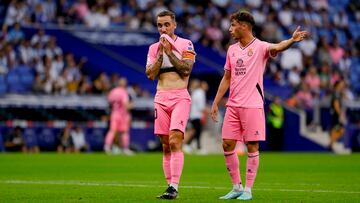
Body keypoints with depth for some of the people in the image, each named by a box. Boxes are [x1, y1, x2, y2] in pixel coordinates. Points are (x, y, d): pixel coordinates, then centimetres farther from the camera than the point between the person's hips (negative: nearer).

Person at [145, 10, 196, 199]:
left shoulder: (185, 45, 2)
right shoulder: (154, 48, 13)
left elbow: (186, 70, -10)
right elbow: (151, 75, 3)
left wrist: (169, 52, -11)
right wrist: (161, 54, -5)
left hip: (180, 98, -4)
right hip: (161, 99, 4)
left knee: (175, 142, -17)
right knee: (166, 146, 3)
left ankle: (174, 187, -21)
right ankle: (169, 185, 7)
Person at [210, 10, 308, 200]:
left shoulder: (260, 47, -5)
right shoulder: (232, 50, 14)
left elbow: (276, 47, -27)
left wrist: (292, 40, -48)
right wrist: (215, 103, 16)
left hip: (252, 105, -6)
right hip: (233, 106, 6)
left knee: (252, 147, -2)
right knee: (227, 145, 3)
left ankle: (248, 190, 5)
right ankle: (236, 187, 15)